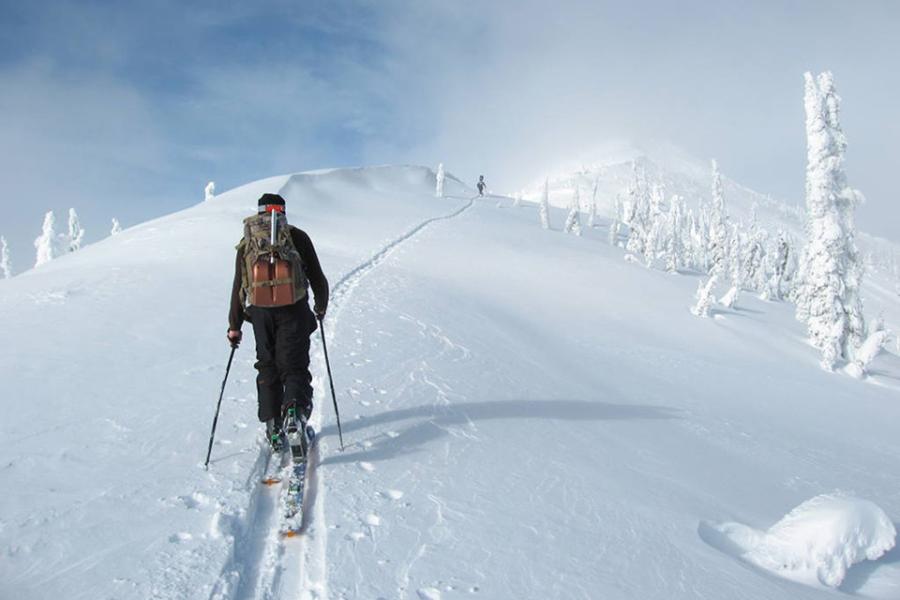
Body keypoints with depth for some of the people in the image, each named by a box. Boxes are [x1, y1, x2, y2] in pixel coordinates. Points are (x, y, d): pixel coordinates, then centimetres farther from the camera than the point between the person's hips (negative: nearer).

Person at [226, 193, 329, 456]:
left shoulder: (246, 243, 13)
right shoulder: (297, 236, 7)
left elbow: (238, 288, 12)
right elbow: (317, 277, 7)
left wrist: (234, 326, 18)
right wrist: (321, 306, 23)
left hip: (261, 313, 2)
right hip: (294, 310, -2)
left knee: (267, 367, 15)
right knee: (294, 366, 2)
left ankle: (273, 426, 14)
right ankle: (294, 411, -25)